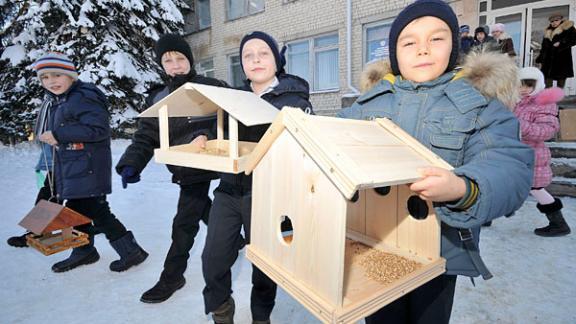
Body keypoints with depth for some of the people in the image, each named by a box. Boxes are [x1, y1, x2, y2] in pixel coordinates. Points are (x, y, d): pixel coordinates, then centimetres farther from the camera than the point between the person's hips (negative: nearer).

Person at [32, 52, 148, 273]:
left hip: (88, 170, -10)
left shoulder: (84, 97, -15)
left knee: (97, 212, -5)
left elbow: (99, 129, -25)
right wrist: (50, 137, 6)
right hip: (69, 170, 10)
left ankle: (131, 250, 7)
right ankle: (83, 251, 35)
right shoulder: (57, 103, 17)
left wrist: (59, 135, -22)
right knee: (75, 211, 17)